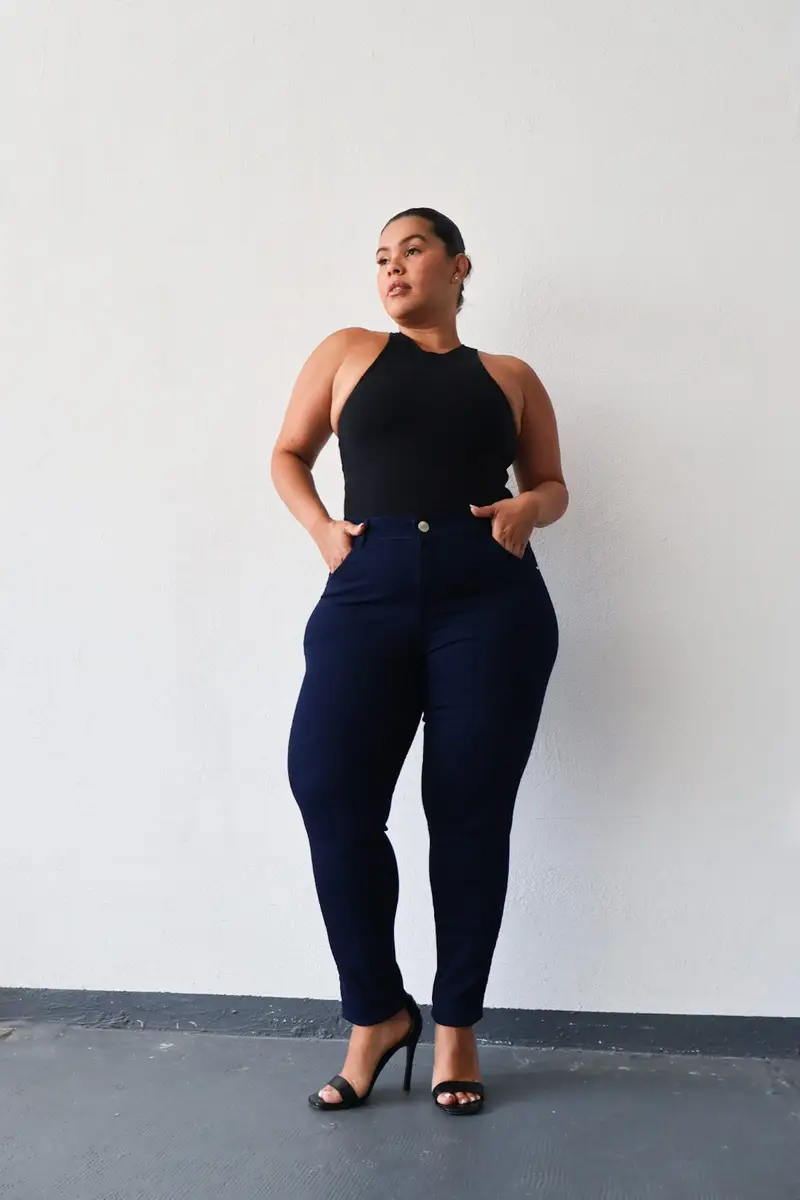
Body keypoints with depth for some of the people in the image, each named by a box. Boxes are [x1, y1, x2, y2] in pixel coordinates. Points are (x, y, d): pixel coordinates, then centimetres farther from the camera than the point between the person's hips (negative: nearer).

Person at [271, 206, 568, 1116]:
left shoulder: (510, 378, 18)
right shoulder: (348, 353, 18)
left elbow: (551, 483, 22)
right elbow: (287, 454, 21)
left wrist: (528, 510, -2)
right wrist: (319, 526, 2)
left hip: (490, 600, 0)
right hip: (367, 594, 1)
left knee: (469, 812, 1)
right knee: (329, 792, -13)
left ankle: (455, 1027, 19)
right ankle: (377, 1014, 10)